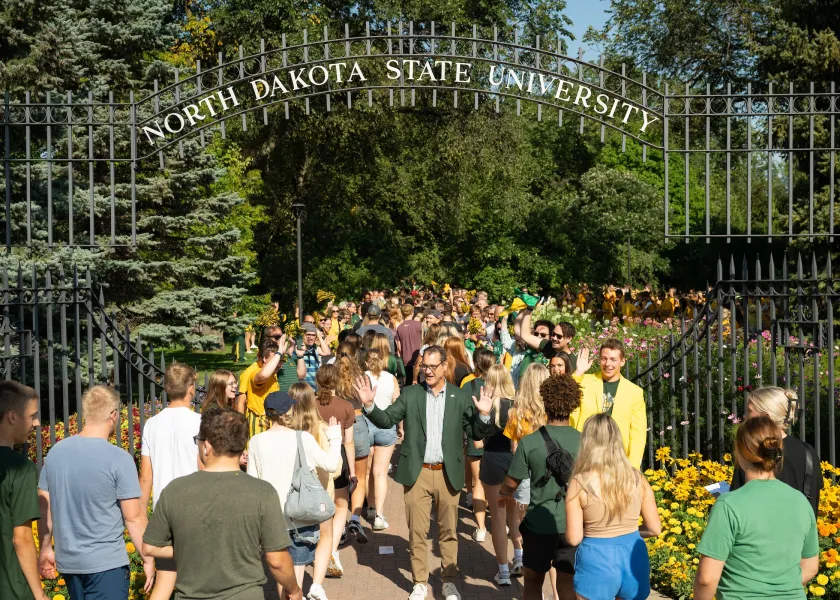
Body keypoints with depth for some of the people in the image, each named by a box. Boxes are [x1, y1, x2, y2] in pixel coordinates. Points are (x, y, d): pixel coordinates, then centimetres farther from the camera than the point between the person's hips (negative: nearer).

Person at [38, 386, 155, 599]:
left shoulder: (56, 452, 0)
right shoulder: (119, 459, -16)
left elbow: (44, 509, 7)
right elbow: (134, 517, -14)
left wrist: (46, 550, 18)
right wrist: (148, 558, -3)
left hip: (67, 561, 6)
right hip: (106, 564, -6)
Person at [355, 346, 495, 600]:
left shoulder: (460, 397, 1)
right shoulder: (410, 394, 1)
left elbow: (476, 433, 2)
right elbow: (387, 420, -2)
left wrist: (484, 415, -18)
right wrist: (369, 405, -19)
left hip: (447, 474, 0)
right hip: (417, 473, 0)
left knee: (449, 530, 11)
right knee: (417, 531, 6)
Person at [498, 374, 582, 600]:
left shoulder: (529, 442, -14)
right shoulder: (583, 442, -11)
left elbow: (512, 482, -5)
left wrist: (503, 494, 18)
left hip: (539, 522, -1)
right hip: (572, 523, 1)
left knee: (533, 581, 18)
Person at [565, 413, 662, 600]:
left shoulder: (580, 483, -12)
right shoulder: (637, 479, -3)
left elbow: (574, 538, -10)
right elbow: (655, 529, 3)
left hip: (596, 561, -3)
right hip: (634, 558, 3)